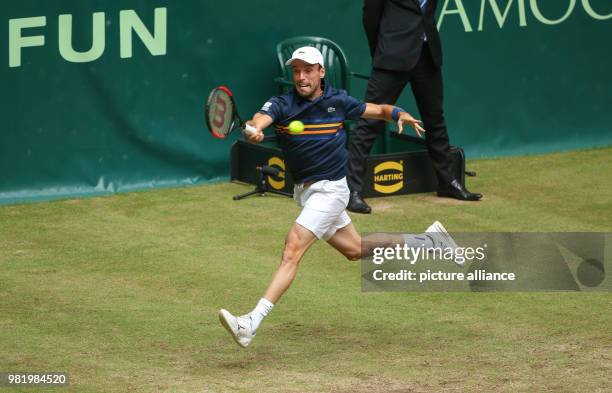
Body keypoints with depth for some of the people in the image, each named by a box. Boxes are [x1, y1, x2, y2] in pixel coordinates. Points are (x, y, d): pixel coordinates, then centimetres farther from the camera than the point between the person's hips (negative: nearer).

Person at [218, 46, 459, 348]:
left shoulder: (338, 102, -6)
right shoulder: (281, 105, -5)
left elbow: (378, 110, 9)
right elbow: (261, 118, -27)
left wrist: (400, 115, -12)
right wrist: (254, 130, -51)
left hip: (329, 189, -5)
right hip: (304, 191, 5)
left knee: (292, 250, -20)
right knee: (355, 250, 20)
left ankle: (251, 324, -29)